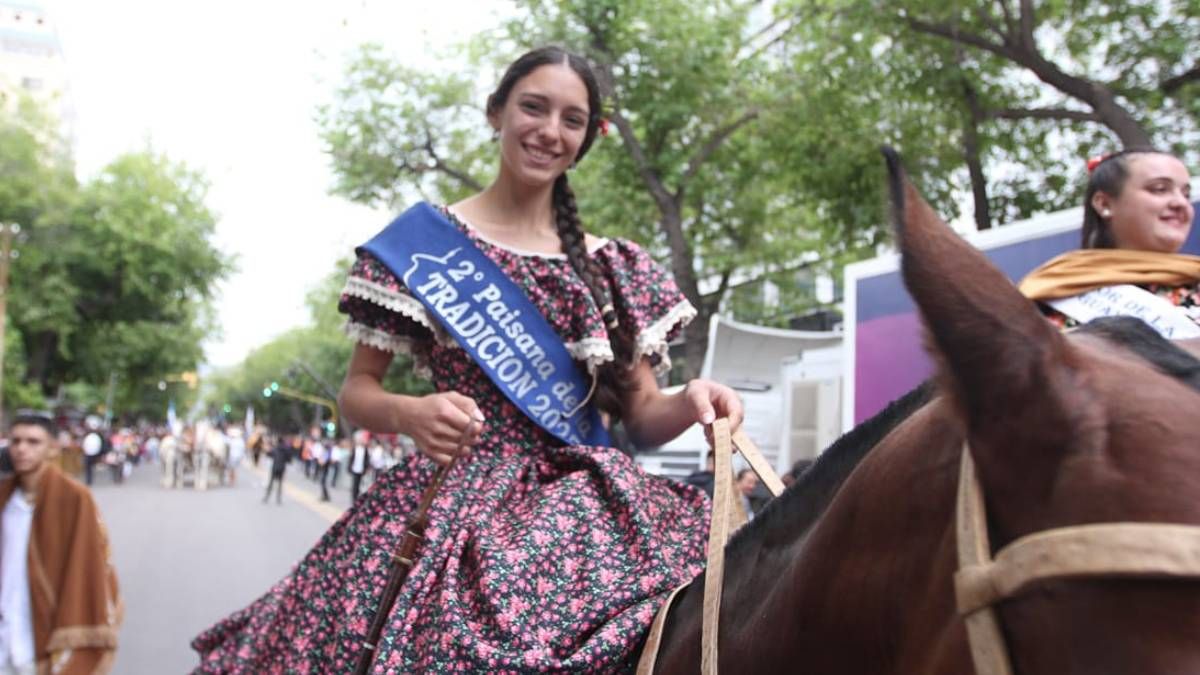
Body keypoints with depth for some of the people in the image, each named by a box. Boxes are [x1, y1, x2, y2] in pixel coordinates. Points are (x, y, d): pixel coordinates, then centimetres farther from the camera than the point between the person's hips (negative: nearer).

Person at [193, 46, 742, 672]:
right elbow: (356, 391, 6)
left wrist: (691, 403, -11)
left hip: (584, 503, 3)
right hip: (454, 498, -2)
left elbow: (642, 415, 12)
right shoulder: (423, 242, 3)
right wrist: (412, 414, -16)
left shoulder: (610, 267, 13)